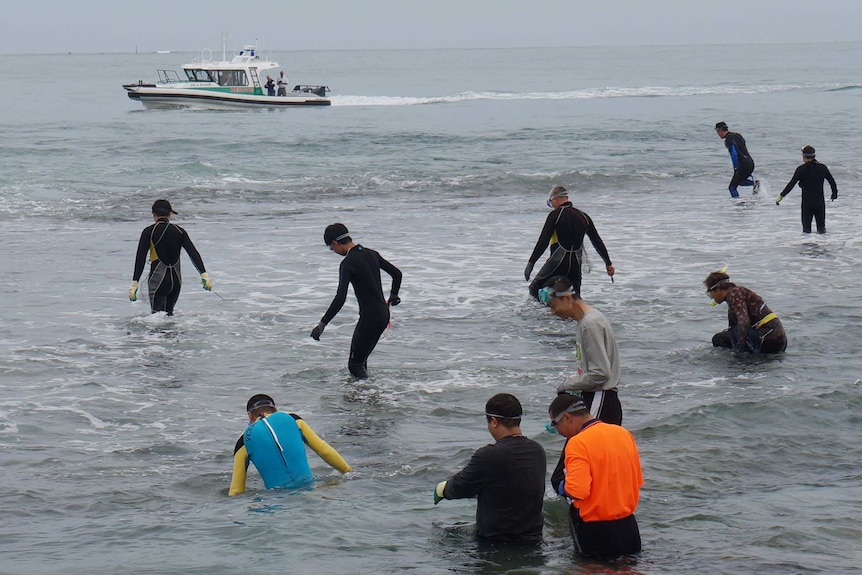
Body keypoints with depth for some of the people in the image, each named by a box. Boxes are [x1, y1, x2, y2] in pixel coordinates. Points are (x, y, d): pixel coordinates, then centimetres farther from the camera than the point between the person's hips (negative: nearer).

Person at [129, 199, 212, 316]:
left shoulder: (149, 232, -4)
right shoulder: (179, 231, 5)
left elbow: (140, 258, -8)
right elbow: (193, 253, -2)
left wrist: (135, 283, -9)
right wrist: (204, 274, -3)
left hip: (158, 279, -4)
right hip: (176, 280, 4)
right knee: (168, 313, 20)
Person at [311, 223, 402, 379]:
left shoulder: (347, 263, -15)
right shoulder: (371, 254, 9)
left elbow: (340, 298, -23)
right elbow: (397, 274, 18)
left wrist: (322, 324, -21)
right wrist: (393, 295, 37)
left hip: (369, 316, -9)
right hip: (383, 313, 9)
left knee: (355, 364, -4)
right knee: (361, 358, 17)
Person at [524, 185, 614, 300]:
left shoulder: (555, 215, -6)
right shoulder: (584, 216, 11)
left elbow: (543, 242, -11)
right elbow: (597, 242, 16)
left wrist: (530, 263, -8)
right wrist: (608, 263, 23)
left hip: (558, 262, -5)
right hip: (576, 264, 5)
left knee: (534, 290, 4)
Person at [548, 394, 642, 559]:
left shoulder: (578, 443, -17)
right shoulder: (624, 434, 5)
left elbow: (577, 491, -26)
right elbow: (638, 481, 13)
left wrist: (562, 489, -5)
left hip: (595, 530, -6)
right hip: (627, 525, 7)